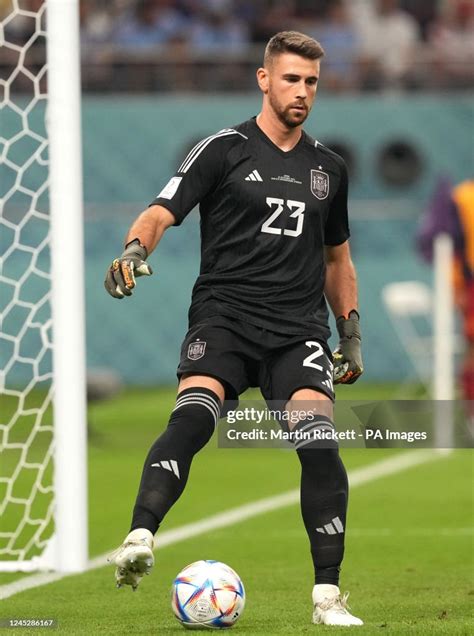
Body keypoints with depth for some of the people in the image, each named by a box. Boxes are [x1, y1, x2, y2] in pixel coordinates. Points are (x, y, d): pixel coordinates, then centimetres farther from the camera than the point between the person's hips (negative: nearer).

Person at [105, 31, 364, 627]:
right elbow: (163, 211, -7)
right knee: (192, 416, -29)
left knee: (319, 439, -17)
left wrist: (350, 333, 24)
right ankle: (139, 540, -42)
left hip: (299, 328, 3)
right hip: (224, 317, -3)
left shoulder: (328, 168, 17)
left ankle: (327, 597, -10)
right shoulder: (224, 150, 3)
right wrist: (135, 248, -28)